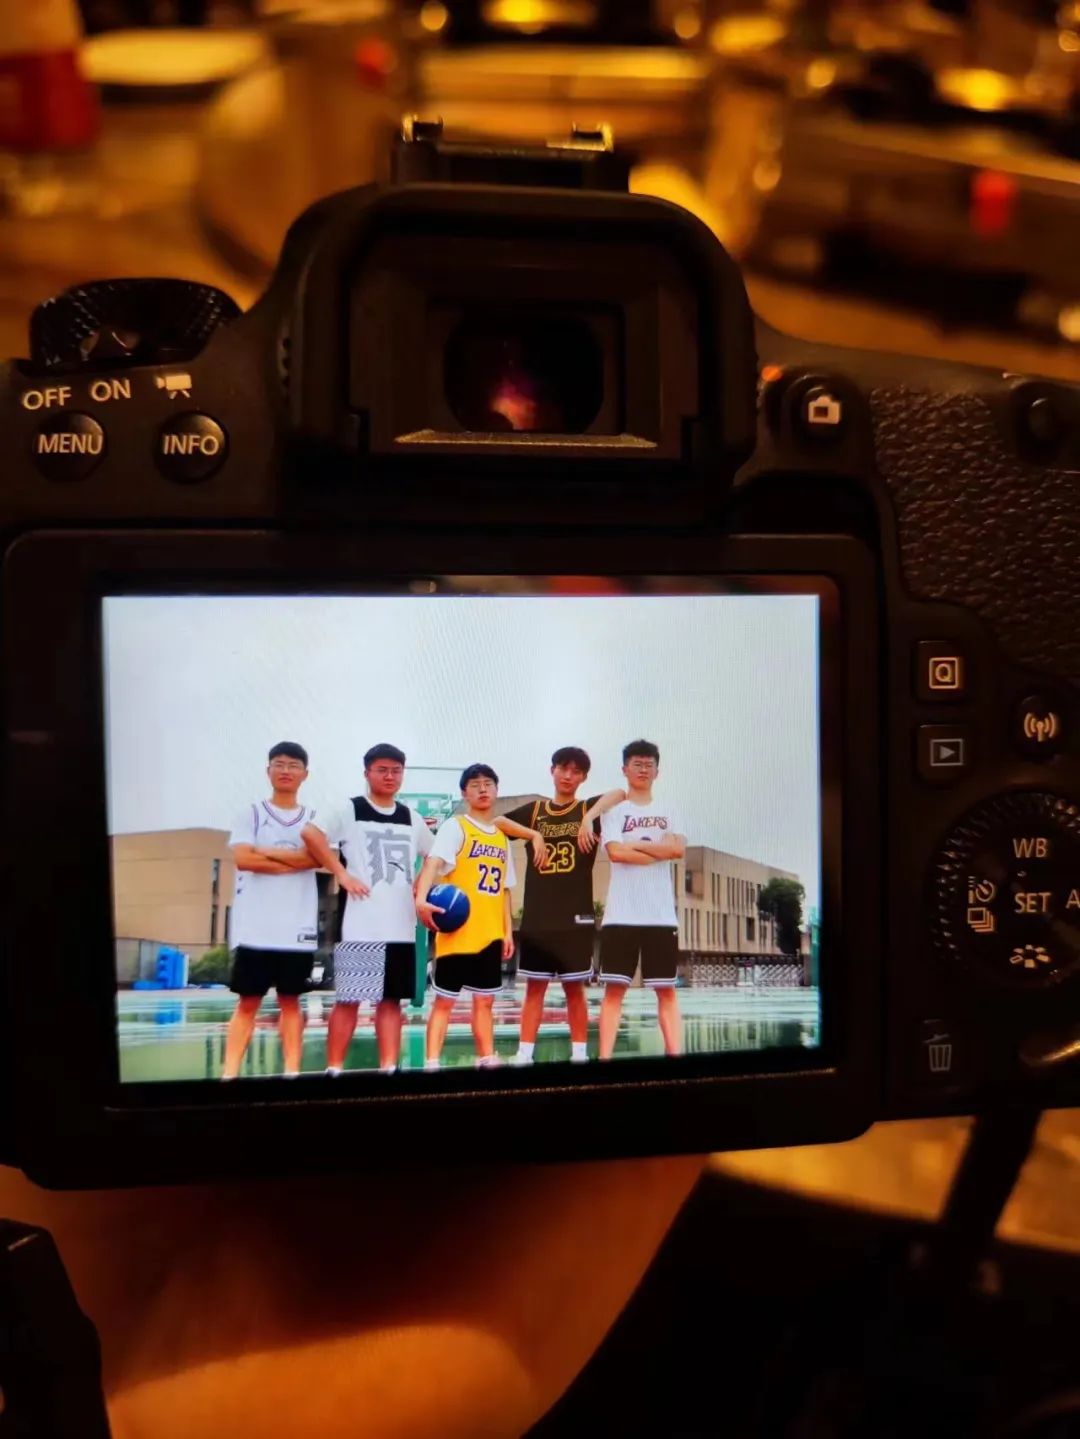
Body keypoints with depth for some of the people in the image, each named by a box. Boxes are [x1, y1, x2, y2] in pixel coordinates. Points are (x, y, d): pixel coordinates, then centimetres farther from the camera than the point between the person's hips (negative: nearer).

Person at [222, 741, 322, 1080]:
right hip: (256, 927, -1)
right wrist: (293, 862, -8)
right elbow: (243, 859, -11)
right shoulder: (251, 814, 4)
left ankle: (292, 1072, 13)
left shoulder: (314, 819, 9)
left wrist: (266, 852, -10)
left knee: (290, 1001, 9)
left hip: (298, 928, 2)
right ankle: (229, 1074, 5)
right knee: (248, 1002, 2)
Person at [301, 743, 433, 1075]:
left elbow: (434, 856, 26)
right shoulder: (350, 810, -2)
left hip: (402, 926, 5)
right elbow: (311, 833, -17)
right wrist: (342, 874, -18)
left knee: (391, 999, 9)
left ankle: (389, 1068, 15)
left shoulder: (411, 818, 13)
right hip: (361, 926, -5)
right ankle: (333, 1069, 6)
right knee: (349, 999, -2)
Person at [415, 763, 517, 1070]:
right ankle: (432, 1063, 2)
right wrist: (421, 898, -39)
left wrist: (508, 930, 13)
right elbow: (433, 861, -22)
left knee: (485, 1000, 14)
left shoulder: (502, 838, 15)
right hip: (457, 932, -6)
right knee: (444, 999, -1)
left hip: (490, 934, 6)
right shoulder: (454, 827, -5)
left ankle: (487, 1059, 23)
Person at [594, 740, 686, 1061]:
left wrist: (634, 844, -6)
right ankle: (605, 1058, -1)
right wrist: (660, 850, -5)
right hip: (621, 915, -2)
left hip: (662, 915, 3)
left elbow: (679, 848, -4)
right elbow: (615, 852, -12)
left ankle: (675, 1054, 6)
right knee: (615, 988, -1)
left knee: (666, 989, 4)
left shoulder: (667, 812, 14)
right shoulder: (614, 810, 5)